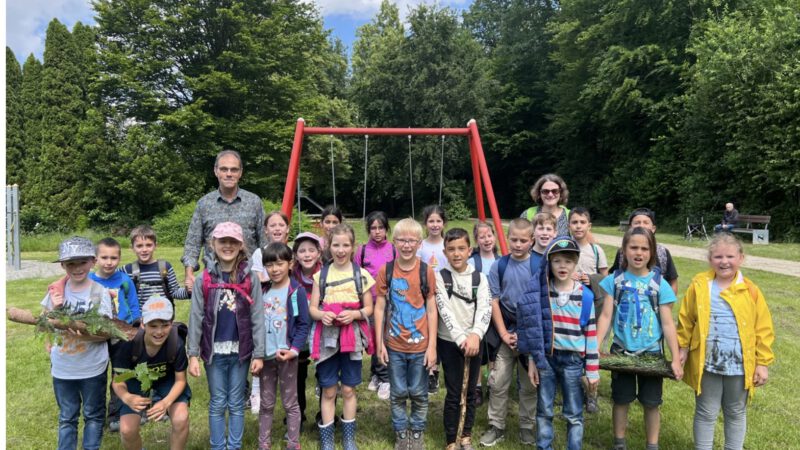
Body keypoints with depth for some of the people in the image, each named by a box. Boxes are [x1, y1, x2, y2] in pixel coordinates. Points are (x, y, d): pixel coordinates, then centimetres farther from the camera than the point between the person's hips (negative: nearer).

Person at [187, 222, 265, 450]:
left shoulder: (251, 279, -4)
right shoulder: (203, 280, -3)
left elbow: (257, 318, -4)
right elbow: (195, 318, -3)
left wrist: (259, 354, -6)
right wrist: (192, 354, -7)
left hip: (241, 350, 0)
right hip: (214, 351, 0)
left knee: (236, 403, 12)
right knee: (217, 404, 12)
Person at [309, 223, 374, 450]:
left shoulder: (361, 275, -1)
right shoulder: (321, 275, 2)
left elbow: (369, 308, 2)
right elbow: (312, 308, 3)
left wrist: (354, 314, -17)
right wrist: (321, 315, -18)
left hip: (352, 338, 0)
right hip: (327, 338, 1)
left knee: (348, 389, 10)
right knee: (328, 391, 8)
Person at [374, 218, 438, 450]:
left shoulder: (426, 271, -7)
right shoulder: (386, 271, -5)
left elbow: (431, 310, -5)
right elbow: (379, 308, -1)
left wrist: (432, 345, -7)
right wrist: (379, 343, -4)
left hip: (420, 345, 0)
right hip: (394, 345, 1)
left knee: (419, 393, 13)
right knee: (398, 393, 13)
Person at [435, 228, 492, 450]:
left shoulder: (480, 278, 1)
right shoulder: (440, 277, -5)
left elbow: (485, 309, -12)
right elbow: (445, 310, -15)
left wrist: (475, 334, -30)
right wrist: (461, 337, -26)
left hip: (474, 341, 3)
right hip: (449, 342, -2)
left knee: (472, 391, 12)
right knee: (453, 393, 3)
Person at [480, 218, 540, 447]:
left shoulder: (539, 266, -6)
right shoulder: (499, 265, -3)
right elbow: (494, 302, -2)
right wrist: (504, 333, -7)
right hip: (506, 334, 1)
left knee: (529, 385, 12)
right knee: (497, 383, 6)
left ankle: (527, 427, 28)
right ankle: (496, 426, 22)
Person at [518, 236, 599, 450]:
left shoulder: (585, 295, -5)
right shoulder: (541, 292, -3)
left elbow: (591, 333, -1)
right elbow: (534, 327, 2)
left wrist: (592, 369, -1)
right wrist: (532, 360, 0)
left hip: (573, 360, -1)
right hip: (546, 358, 1)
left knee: (574, 414, 10)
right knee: (544, 411, 11)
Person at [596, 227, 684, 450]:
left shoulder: (659, 284, -7)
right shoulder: (615, 280, -6)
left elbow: (668, 324, -6)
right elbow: (606, 317, -6)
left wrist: (676, 359, -9)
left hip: (651, 353, 0)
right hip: (621, 351, 0)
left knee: (651, 403, 12)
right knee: (621, 399, 13)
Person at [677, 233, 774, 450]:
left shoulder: (750, 291, -5)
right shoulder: (699, 286, -7)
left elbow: (763, 329, 0)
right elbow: (685, 320, 1)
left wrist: (763, 363, -1)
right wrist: (682, 348, 0)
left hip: (740, 365, 1)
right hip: (707, 363, -1)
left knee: (736, 413, 19)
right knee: (706, 413, 12)